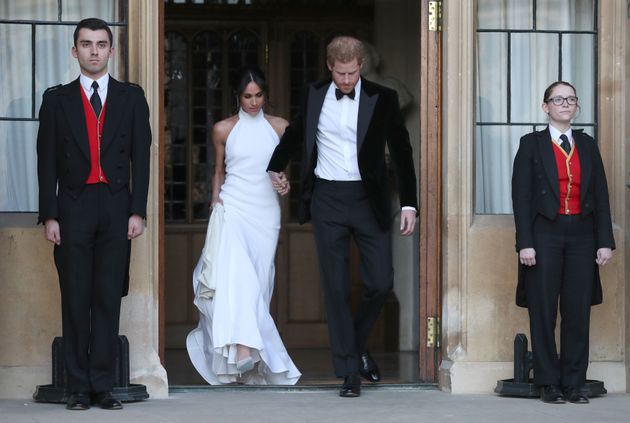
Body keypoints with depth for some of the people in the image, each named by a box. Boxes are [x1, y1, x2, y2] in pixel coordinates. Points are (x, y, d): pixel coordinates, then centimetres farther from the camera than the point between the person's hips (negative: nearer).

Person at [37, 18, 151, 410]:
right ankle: (79, 387, 5)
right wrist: (50, 215, -3)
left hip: (116, 208, 0)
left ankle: (103, 385, 3)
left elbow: (141, 156, 5)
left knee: (108, 299, 0)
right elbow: (47, 161, 4)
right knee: (75, 300, 1)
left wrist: (138, 211, -3)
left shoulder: (131, 97, 8)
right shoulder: (57, 98, 7)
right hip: (73, 208, 0)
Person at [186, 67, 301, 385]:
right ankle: (241, 345, -33)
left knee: (259, 279, 2)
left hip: (266, 212, 2)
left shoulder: (279, 127, 7)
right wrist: (215, 206, 6)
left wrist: (285, 183, -3)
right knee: (235, 274, -22)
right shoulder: (223, 129, 4)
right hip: (233, 209, -2)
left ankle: (254, 354, 11)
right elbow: (218, 171, 14)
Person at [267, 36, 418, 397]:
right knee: (336, 288, 0)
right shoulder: (315, 95, 3)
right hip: (327, 200, 1)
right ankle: (349, 370, 6)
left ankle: (357, 345, 25)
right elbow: (296, 133, 24)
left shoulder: (382, 99, -3)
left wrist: (409, 204, -2)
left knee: (381, 282, -2)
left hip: (368, 200, -1)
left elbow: (402, 152, 2)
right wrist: (276, 166, 35)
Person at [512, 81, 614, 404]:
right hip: (545, 234, -3)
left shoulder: (587, 146, 13)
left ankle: (575, 383, 7)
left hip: (581, 235, 3)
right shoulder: (532, 144, 3)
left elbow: (601, 196, 10)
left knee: (579, 311, 1)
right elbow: (521, 196, -2)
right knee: (544, 311, -1)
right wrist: (525, 243, -11)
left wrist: (605, 241, 1)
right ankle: (549, 384, 5)